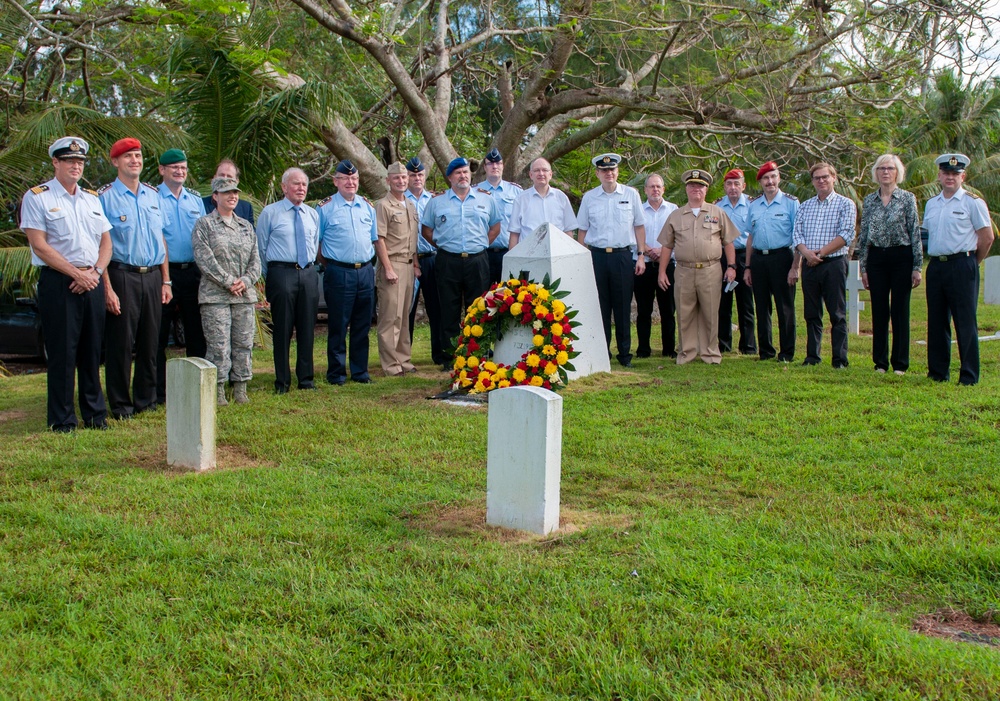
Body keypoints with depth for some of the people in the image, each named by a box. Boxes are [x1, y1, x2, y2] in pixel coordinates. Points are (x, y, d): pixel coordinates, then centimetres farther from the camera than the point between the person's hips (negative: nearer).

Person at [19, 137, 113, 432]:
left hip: (92, 282, 5)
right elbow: (39, 245, -10)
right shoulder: (37, 197, -2)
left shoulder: (92, 198, 16)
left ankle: (95, 415, 18)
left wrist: (95, 272, -3)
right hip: (58, 283, -5)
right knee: (62, 352, -3)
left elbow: (106, 242, 15)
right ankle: (61, 420, 6)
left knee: (92, 350, 9)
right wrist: (76, 273, -13)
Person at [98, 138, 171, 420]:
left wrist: (165, 281, 11)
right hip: (122, 276, -5)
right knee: (121, 344, 0)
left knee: (150, 343, 9)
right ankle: (121, 405, 10)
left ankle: (146, 400, 20)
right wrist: (107, 288, -15)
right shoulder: (106, 197, -4)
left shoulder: (153, 194, 12)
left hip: (152, 276, 5)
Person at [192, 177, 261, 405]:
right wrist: (228, 282, -13)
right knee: (218, 345, -6)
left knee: (243, 343, 5)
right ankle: (218, 391, 2)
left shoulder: (246, 226, 16)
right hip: (215, 295, -5)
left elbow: (255, 259, 12)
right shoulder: (204, 224, 1)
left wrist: (246, 281, -6)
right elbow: (204, 258, -9)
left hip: (245, 295, 5)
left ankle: (240, 390, 13)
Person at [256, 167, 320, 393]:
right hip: (281, 273, -4)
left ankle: (306, 379, 15)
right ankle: (282, 381, 8)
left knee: (307, 328, 6)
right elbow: (261, 247, 4)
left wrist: (309, 268, 14)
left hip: (308, 274, 4)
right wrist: (267, 277, 5)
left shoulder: (313, 214, 13)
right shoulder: (270, 213, 0)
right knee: (283, 329, -1)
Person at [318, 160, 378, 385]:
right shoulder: (325, 208, -2)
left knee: (363, 326, 10)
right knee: (338, 326, 1)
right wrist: (329, 264, 0)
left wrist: (368, 263, 14)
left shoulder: (367, 206, 13)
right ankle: (336, 373, 10)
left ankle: (360, 371, 19)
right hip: (339, 272, -4)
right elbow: (316, 242, 1)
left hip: (365, 271, 5)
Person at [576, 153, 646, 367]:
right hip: (596, 255, 1)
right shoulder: (589, 197, 6)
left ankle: (625, 354, 13)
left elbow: (639, 226, 8)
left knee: (623, 307, 4)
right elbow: (582, 230, 11)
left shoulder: (631, 194, 5)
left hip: (623, 255, -1)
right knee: (599, 306, 4)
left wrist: (641, 255, 3)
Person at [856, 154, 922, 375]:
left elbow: (915, 233, -3)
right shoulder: (869, 201, 8)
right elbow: (863, 235, 11)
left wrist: (917, 267, -7)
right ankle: (880, 361, 13)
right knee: (879, 311, 5)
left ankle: (900, 363, 9)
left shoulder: (908, 199, -1)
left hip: (901, 257, -3)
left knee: (900, 311, 1)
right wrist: (863, 267, 6)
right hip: (876, 259, 3)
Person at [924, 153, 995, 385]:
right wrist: (936, 259, 14)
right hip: (935, 266, 6)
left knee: (965, 322, -3)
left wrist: (972, 262, 3)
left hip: (961, 266, -6)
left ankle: (969, 376, 2)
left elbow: (987, 237, -4)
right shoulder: (931, 204, 14)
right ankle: (938, 373, 18)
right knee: (936, 321, 9)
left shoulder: (972, 202, -4)